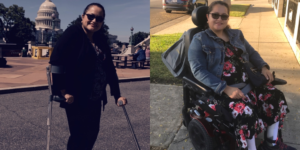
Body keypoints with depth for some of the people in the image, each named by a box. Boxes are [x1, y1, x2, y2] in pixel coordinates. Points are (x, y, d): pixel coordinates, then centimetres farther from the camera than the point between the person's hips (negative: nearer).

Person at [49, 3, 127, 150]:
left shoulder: (101, 39, 9)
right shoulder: (73, 33, -9)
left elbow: (109, 67, 9)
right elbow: (55, 61, -17)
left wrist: (117, 94, 6)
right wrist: (64, 90, -18)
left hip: (95, 98, 6)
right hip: (76, 98, -6)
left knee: (92, 134, 13)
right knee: (79, 136, 3)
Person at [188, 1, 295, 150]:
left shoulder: (236, 34, 15)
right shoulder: (199, 40, -5)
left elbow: (252, 53, 26)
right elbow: (198, 71, -16)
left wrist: (263, 67, 3)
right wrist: (226, 89, -25)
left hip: (247, 81, 7)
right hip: (221, 88, -7)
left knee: (276, 96, -7)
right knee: (245, 112, -29)